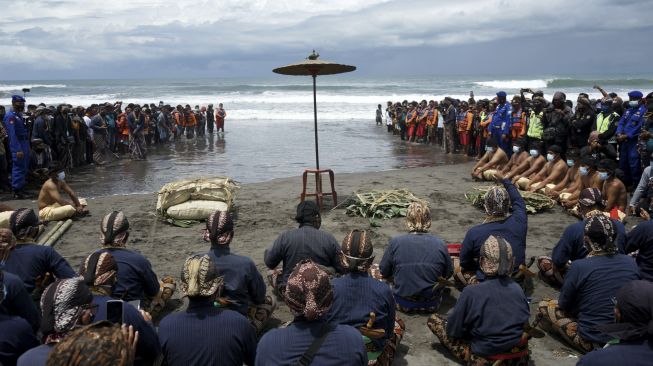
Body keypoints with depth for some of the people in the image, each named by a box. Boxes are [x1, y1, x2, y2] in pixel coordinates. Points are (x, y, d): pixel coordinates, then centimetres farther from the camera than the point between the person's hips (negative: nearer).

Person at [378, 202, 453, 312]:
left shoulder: (395, 242, -15)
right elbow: (448, 274, 2)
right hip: (432, 305, 1)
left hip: (403, 304, -1)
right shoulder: (440, 244, -13)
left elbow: (384, 273, -3)